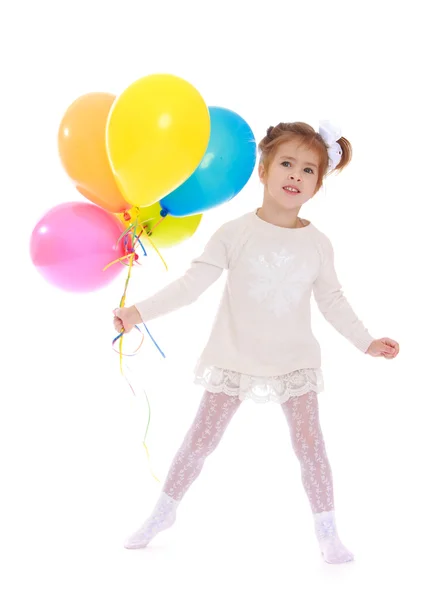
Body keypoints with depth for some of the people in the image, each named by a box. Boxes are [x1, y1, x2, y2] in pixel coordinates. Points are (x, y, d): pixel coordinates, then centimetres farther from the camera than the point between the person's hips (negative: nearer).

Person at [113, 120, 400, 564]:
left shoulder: (317, 244, -2)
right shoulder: (234, 234, -10)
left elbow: (332, 301, 7)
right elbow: (192, 282, -11)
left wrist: (366, 342, 5)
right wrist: (141, 311, -19)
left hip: (295, 361, 1)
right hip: (236, 359, -1)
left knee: (310, 445, -2)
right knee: (201, 440, 8)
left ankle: (328, 532, 11)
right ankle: (164, 510, 27)